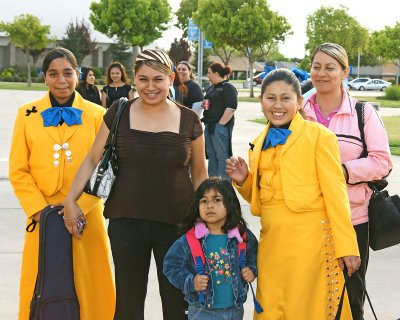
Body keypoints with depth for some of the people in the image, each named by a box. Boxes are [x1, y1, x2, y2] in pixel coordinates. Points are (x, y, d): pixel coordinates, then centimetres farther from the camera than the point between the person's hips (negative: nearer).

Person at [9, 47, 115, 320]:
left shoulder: (97, 115, 3)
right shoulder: (27, 114, 5)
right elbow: (18, 171, 3)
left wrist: (79, 208, -12)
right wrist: (39, 209, -8)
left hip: (86, 216, 0)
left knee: (90, 285, 3)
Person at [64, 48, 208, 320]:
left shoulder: (188, 120, 2)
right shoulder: (119, 113, 1)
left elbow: (199, 173, 10)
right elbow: (93, 159, 7)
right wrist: (71, 199, -2)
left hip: (175, 223, 0)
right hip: (127, 222, 0)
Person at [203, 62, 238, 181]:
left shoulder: (227, 88, -9)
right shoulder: (211, 88, 19)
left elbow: (231, 108, -17)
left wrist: (221, 124, -19)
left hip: (220, 125, -9)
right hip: (210, 126, 10)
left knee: (222, 155, -8)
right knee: (211, 154, 13)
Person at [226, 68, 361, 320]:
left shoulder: (319, 136, -4)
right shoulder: (260, 143, 15)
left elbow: (335, 193, -7)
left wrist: (346, 246, -11)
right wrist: (244, 180, 2)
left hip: (310, 241, -5)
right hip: (271, 242, 6)